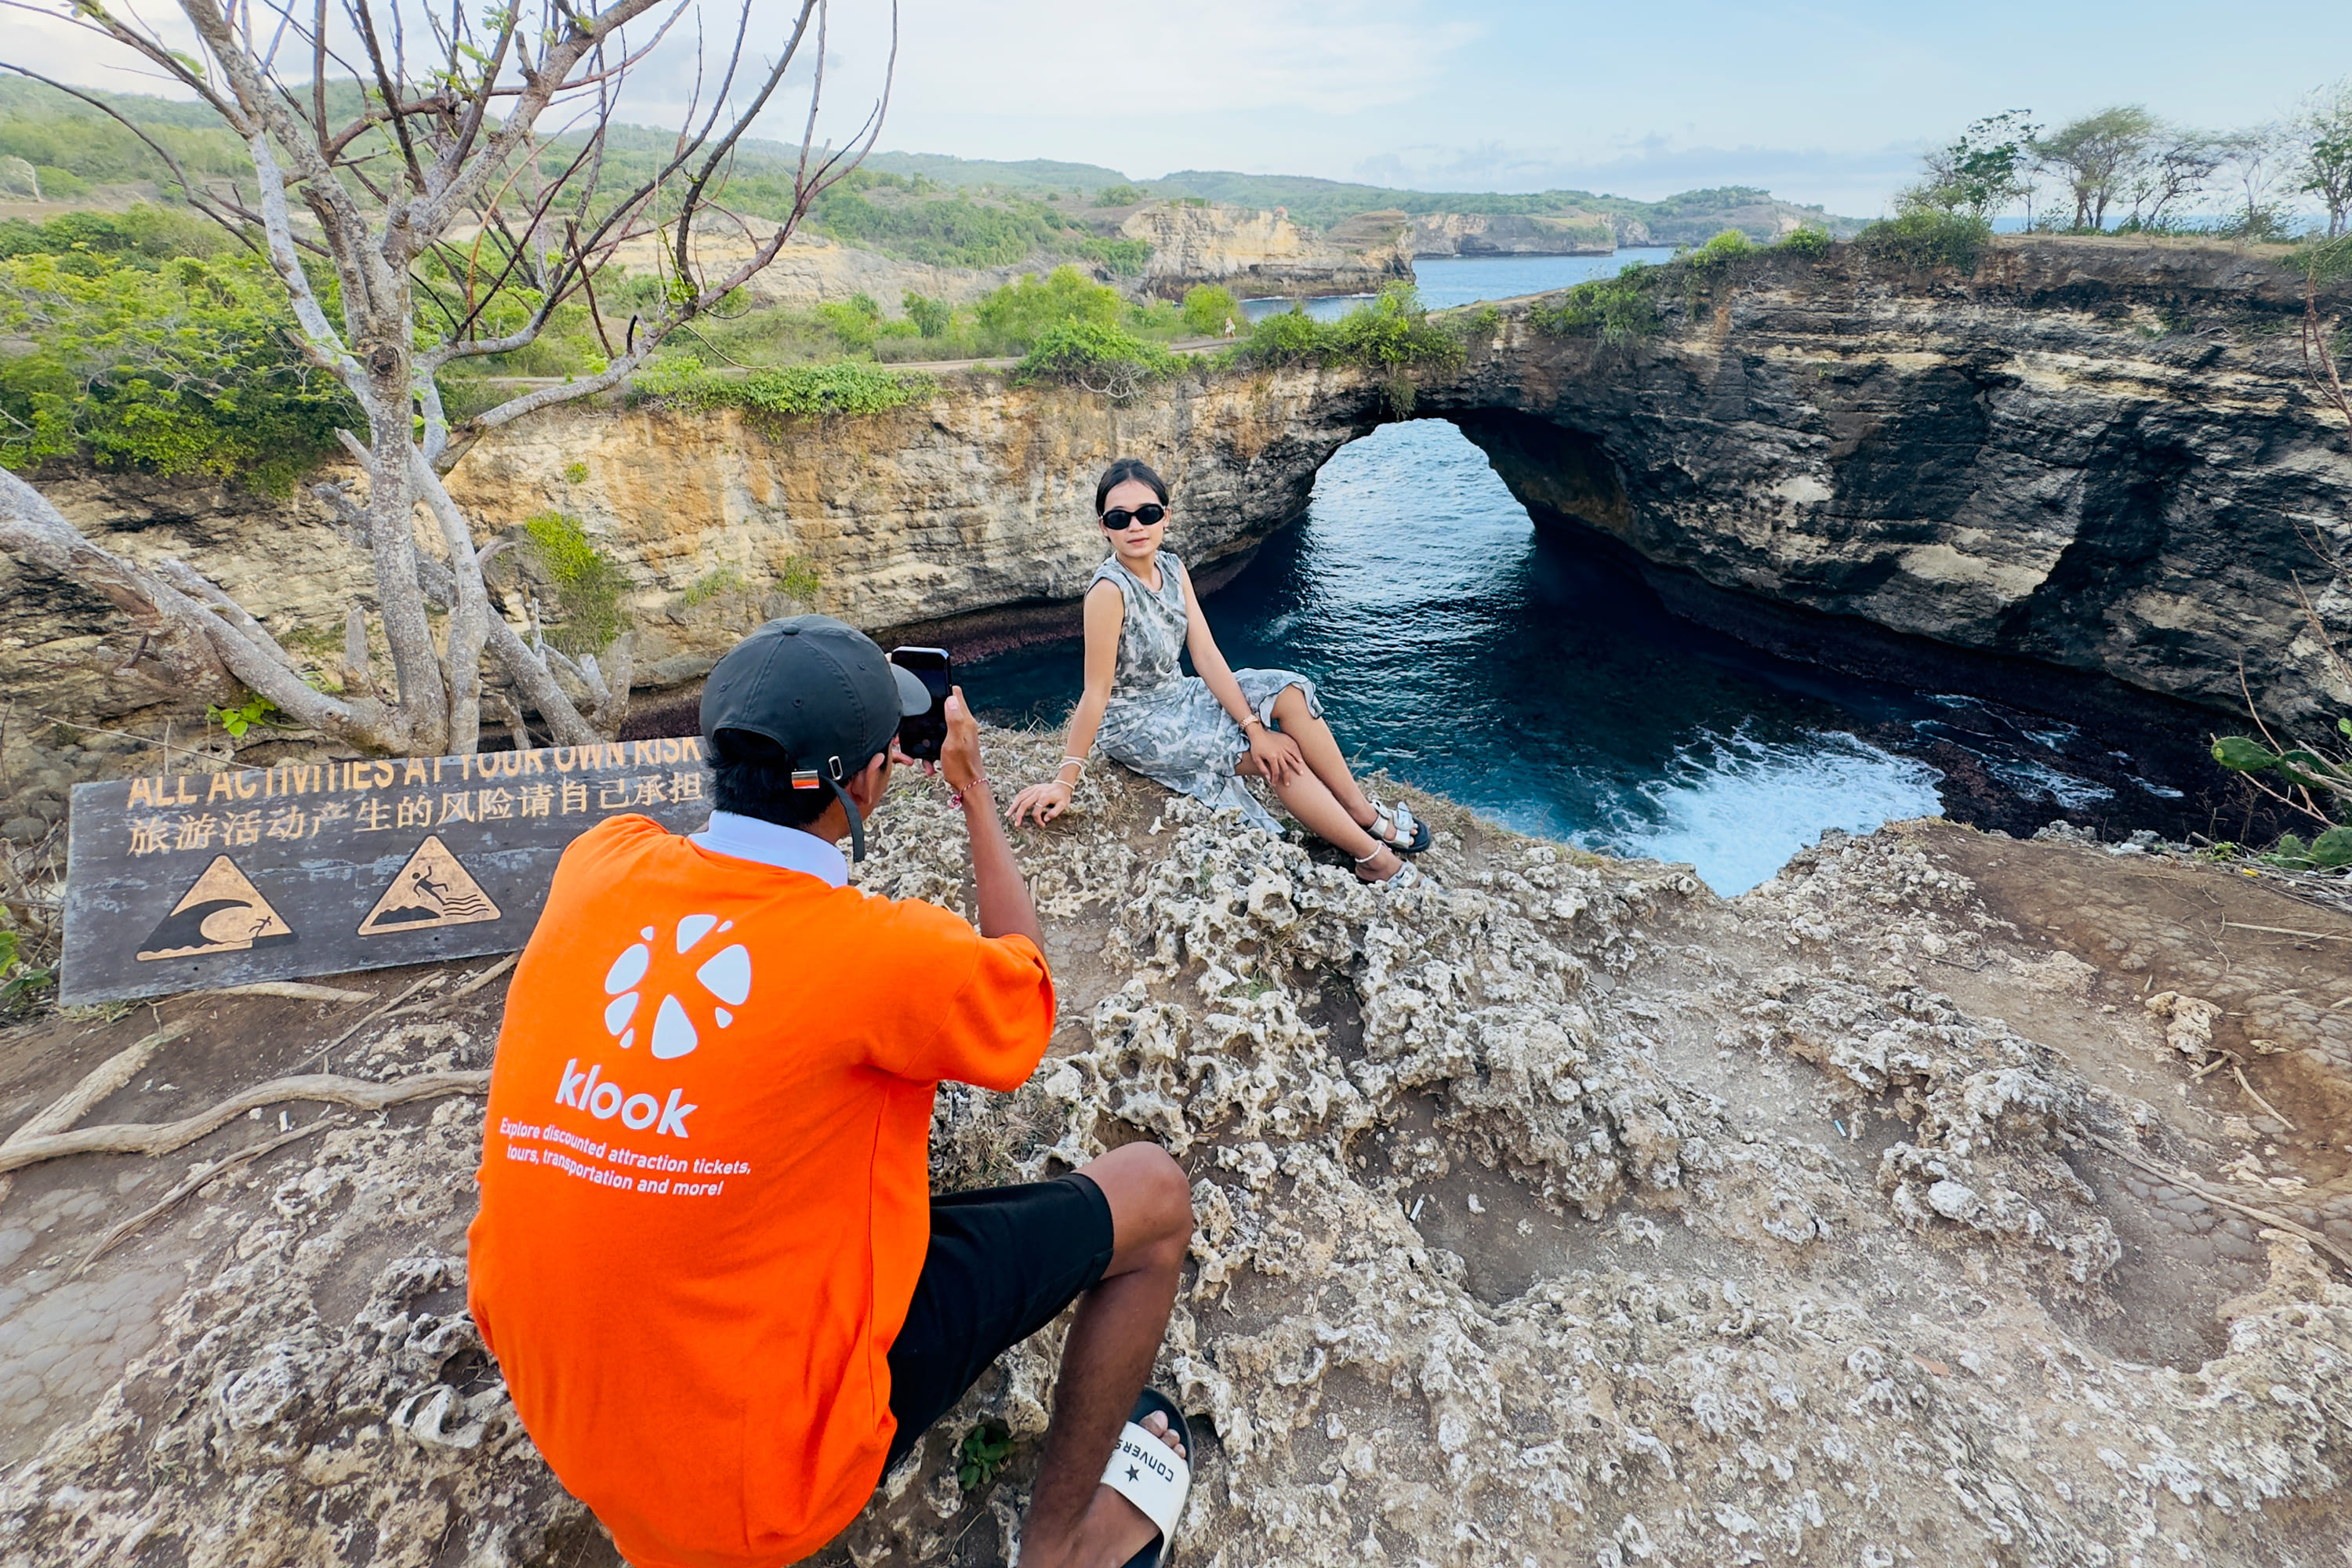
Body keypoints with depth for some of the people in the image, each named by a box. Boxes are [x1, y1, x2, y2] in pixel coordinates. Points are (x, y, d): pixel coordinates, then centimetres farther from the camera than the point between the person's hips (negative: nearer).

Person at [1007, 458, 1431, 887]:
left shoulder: (1173, 569, -4)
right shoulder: (1109, 589, -25)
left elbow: (1207, 655, -7)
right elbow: (1096, 694, -26)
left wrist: (1253, 726, -14)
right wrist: (1064, 783, -27)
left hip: (1177, 697, 7)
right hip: (1136, 726, -7)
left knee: (1291, 694, -8)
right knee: (1281, 756, -14)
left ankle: (1366, 814, 1)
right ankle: (1374, 857, -1)